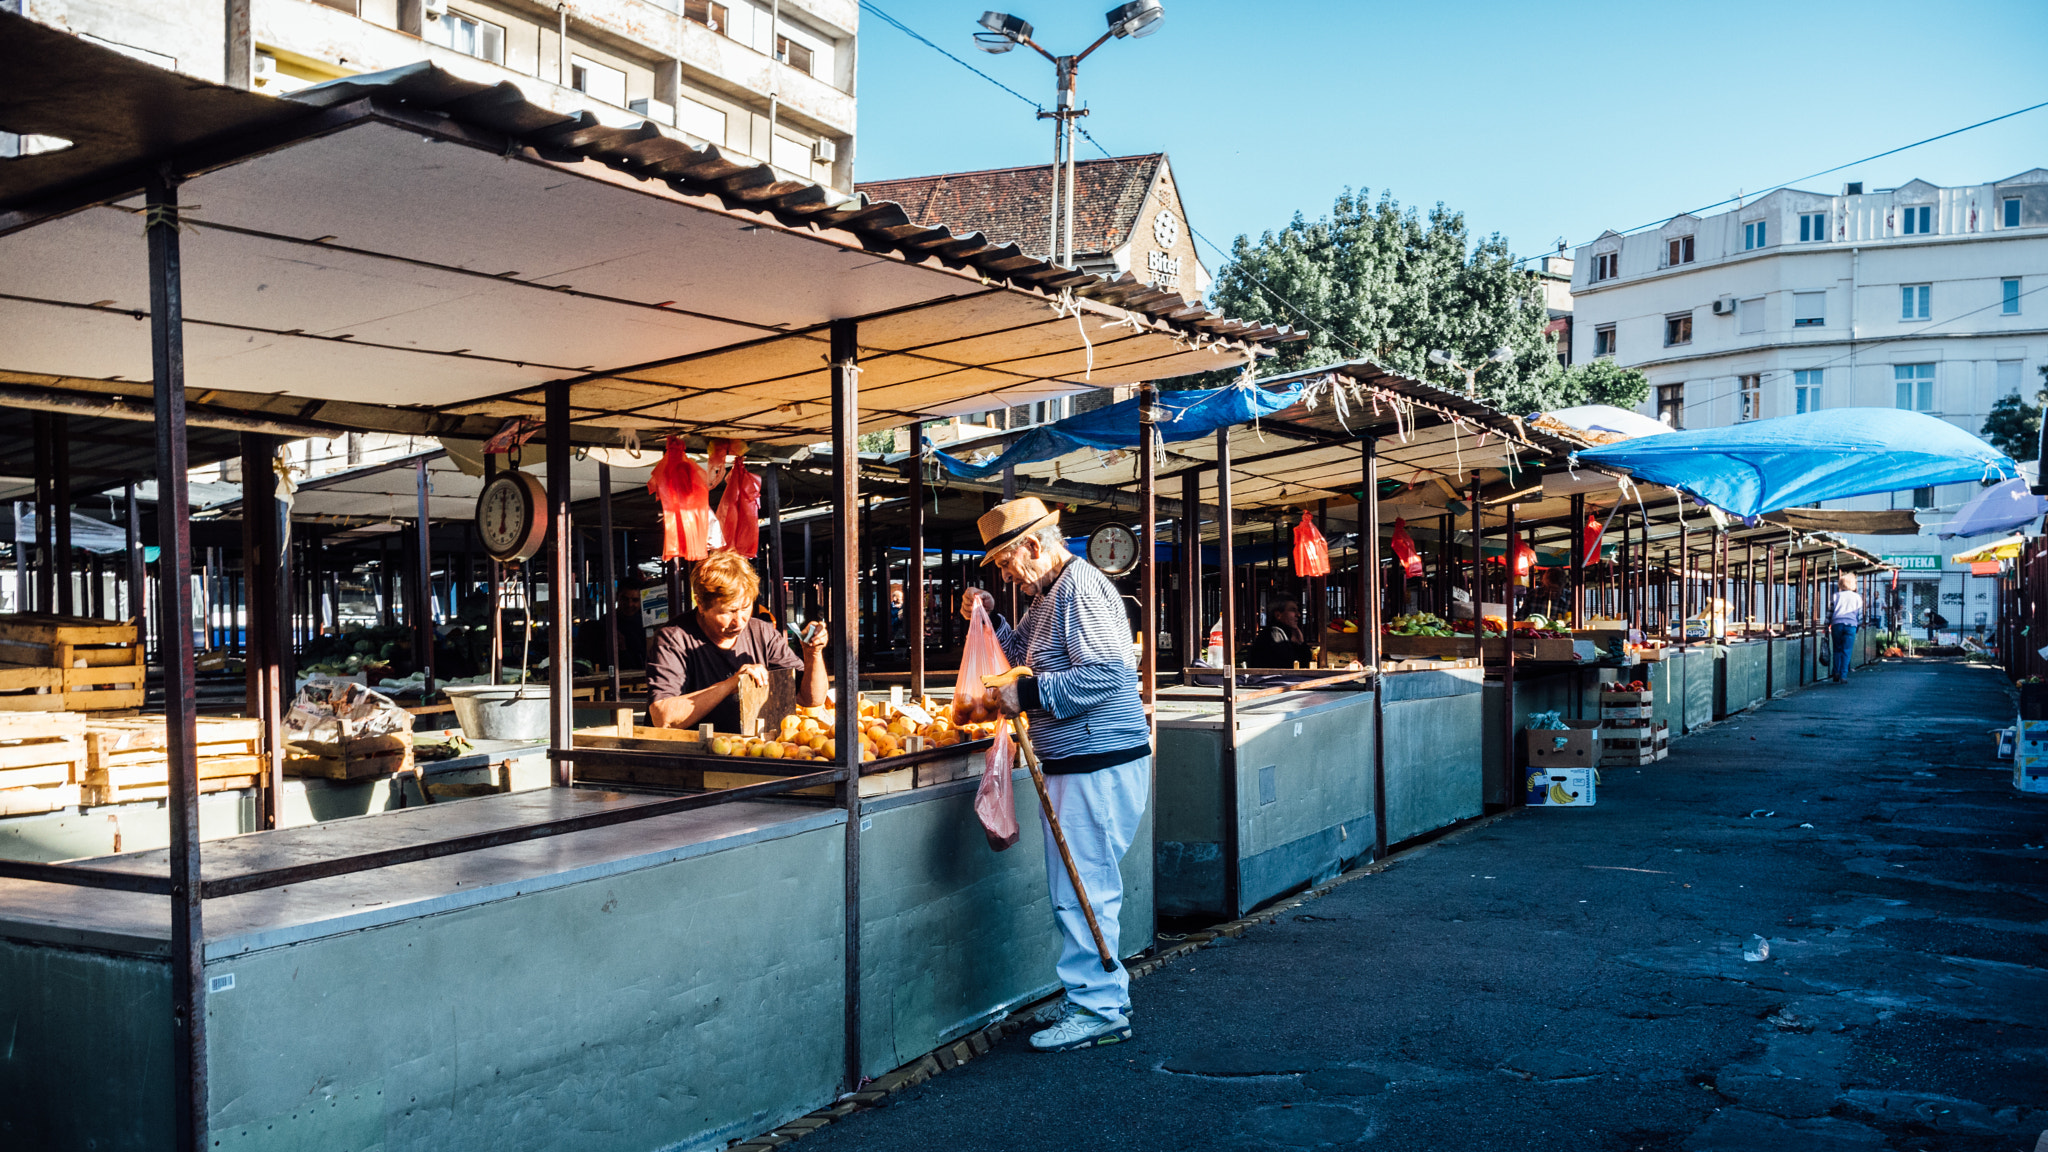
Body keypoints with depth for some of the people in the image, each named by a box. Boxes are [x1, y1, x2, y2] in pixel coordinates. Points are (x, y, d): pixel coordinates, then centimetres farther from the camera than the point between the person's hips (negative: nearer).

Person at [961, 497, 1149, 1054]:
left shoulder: (1082, 588, -16)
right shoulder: (1048, 595, 17)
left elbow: (1105, 674, -25)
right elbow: (1022, 655, 27)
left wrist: (1030, 694, -19)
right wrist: (989, 621, 11)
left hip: (1098, 766, -11)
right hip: (1073, 763, 11)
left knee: (1081, 888, -5)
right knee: (1082, 886, 16)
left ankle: (1097, 1008, 4)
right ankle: (1101, 996, 26)